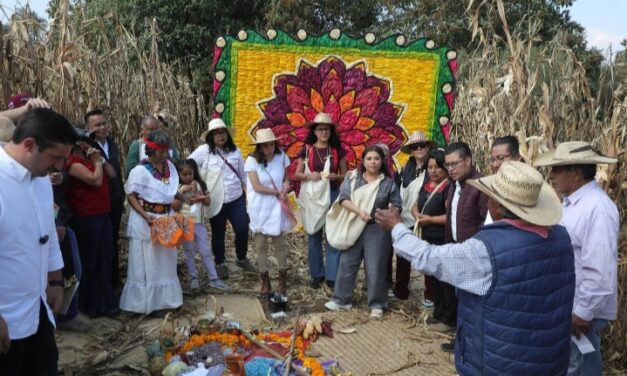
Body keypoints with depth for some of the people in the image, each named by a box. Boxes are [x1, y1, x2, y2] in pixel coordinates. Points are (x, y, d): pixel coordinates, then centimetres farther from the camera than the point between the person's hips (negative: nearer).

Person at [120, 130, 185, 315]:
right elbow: (131, 196, -15)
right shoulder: (140, 171, -15)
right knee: (146, 264, 3)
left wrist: (186, 200, 6)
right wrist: (146, 217, -25)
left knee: (166, 263, 15)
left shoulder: (170, 167, 4)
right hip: (145, 222, -6)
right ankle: (143, 303, 15)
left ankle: (164, 298, 29)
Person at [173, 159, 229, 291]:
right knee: (189, 253, 10)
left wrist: (199, 197, -17)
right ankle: (193, 278, 22)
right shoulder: (177, 188, -6)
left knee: (206, 252, 5)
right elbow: (174, 207, -13)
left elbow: (208, 201, 1)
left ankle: (213, 278, 10)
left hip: (199, 223, 2)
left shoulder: (199, 184, 0)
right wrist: (182, 192, -18)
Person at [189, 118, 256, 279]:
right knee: (218, 234, 11)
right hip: (216, 201, -2)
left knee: (242, 229, 2)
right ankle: (220, 264, 31)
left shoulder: (235, 150, 5)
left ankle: (242, 259, 28)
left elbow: (243, 174, 11)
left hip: (236, 198, 2)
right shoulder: (203, 151, -6)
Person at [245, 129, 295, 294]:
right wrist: (277, 192, -12)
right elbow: (257, 187, -17)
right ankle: (265, 279, 22)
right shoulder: (252, 160, -14)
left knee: (279, 243, 8)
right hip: (259, 209, -2)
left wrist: (286, 185, -16)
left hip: (277, 207, 2)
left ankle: (282, 277, 24)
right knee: (261, 245, 7)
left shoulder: (281, 157, -4)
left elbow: (286, 178, 6)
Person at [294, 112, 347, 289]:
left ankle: (332, 276, 10)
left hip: (333, 195, 0)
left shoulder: (337, 150, 3)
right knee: (314, 235, 9)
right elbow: (297, 174, 4)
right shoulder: (307, 150, 2)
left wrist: (335, 176, -14)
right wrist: (309, 176, -15)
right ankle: (316, 274, 22)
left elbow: (345, 175, 7)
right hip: (312, 196, 0)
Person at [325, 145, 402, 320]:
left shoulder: (388, 183, 1)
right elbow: (343, 198, -9)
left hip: (377, 230, -1)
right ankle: (342, 299, 24)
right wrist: (359, 211, -23)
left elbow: (397, 206, 5)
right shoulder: (353, 177, 2)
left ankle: (376, 305, 18)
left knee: (375, 268, 3)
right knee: (347, 264, 9)